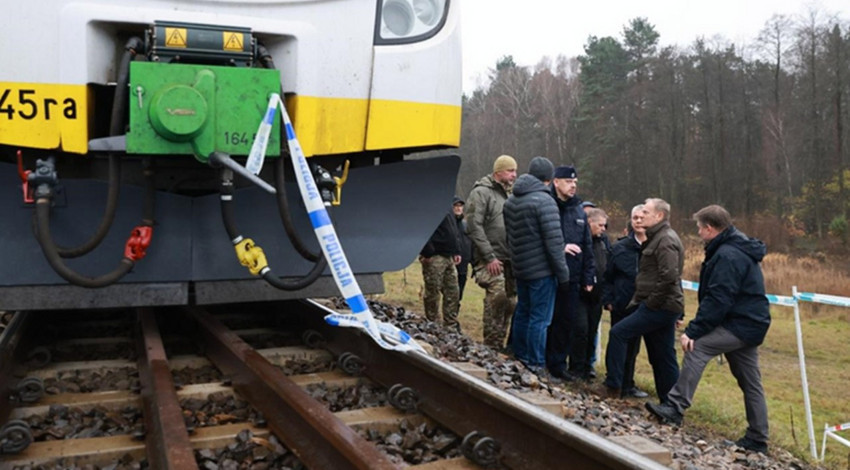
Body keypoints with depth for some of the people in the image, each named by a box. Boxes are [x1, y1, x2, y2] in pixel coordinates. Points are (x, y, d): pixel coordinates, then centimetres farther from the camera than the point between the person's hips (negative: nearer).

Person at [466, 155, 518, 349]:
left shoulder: (508, 195, 20)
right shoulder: (481, 193, -6)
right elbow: (474, 227, -15)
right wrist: (489, 257, -18)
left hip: (509, 260, 8)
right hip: (490, 260, -8)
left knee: (509, 301, 8)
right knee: (497, 296, -20)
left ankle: (499, 345, 19)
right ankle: (492, 345, -10)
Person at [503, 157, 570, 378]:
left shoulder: (511, 201, 10)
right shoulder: (544, 201, -16)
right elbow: (554, 241, -18)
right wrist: (563, 273, -12)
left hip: (520, 268, 8)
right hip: (542, 270, -8)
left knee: (522, 314, 17)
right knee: (540, 319, -2)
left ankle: (519, 358, 27)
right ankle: (536, 366, 2)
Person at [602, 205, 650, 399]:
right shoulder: (620, 247, -2)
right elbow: (607, 277, 2)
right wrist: (608, 301, -5)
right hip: (621, 306, -2)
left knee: (633, 346, 14)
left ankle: (627, 384, 28)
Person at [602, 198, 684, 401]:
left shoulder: (666, 240, -14)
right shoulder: (658, 237, 19)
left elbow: (669, 277, -24)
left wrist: (651, 303, -17)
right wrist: (638, 300, 16)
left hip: (660, 307, -10)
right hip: (664, 306, 10)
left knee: (618, 333, -9)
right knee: (663, 357, 12)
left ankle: (613, 387, -3)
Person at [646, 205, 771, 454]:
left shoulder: (727, 256, -19)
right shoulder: (739, 249, 15)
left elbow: (717, 301, -25)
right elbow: (717, 294, 18)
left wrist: (693, 331, -24)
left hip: (740, 324, -11)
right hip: (750, 324, 11)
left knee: (697, 347, -15)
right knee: (750, 382, 13)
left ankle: (675, 407, -13)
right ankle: (757, 438, 21)